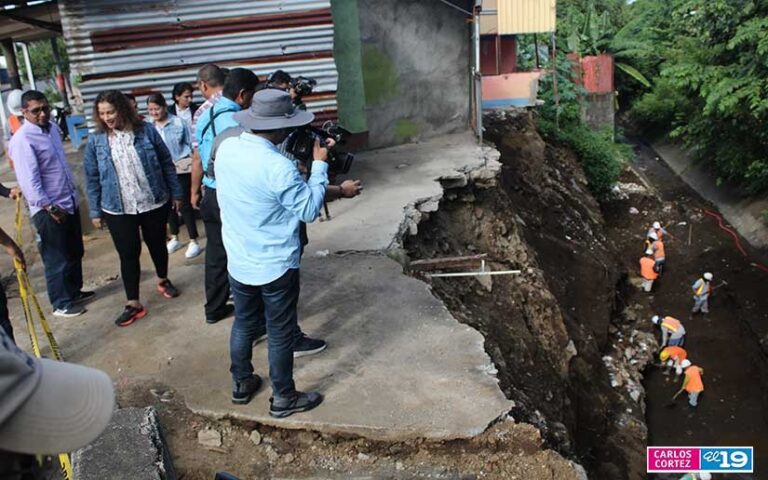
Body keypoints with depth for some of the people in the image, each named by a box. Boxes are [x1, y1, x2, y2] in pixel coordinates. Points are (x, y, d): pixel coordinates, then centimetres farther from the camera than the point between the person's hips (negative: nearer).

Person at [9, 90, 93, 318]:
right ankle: (61, 304, 16)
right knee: (57, 258, 3)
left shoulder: (53, 128, 7)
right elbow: (28, 180, -22)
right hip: (47, 209, -8)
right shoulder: (22, 140, -18)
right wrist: (49, 207, -21)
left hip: (69, 201, 8)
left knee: (75, 252, 19)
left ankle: (74, 291, 36)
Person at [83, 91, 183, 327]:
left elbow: (166, 163, 1)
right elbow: (92, 179, 3)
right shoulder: (96, 141, -3)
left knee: (157, 245, 17)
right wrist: (95, 211, 4)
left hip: (154, 203, 0)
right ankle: (133, 303, 13)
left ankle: (163, 280, 43)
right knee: (128, 254, 4)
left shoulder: (146, 131, -6)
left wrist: (176, 193, 3)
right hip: (118, 210, 0)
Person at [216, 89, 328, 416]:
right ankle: (284, 398, 27)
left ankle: (241, 384, 40)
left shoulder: (226, 148, -6)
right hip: (276, 267, -6)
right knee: (280, 335, 10)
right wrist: (319, 165, -9)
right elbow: (309, 210, -16)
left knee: (243, 324, 23)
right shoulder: (279, 167, -27)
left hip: (238, 263, 7)